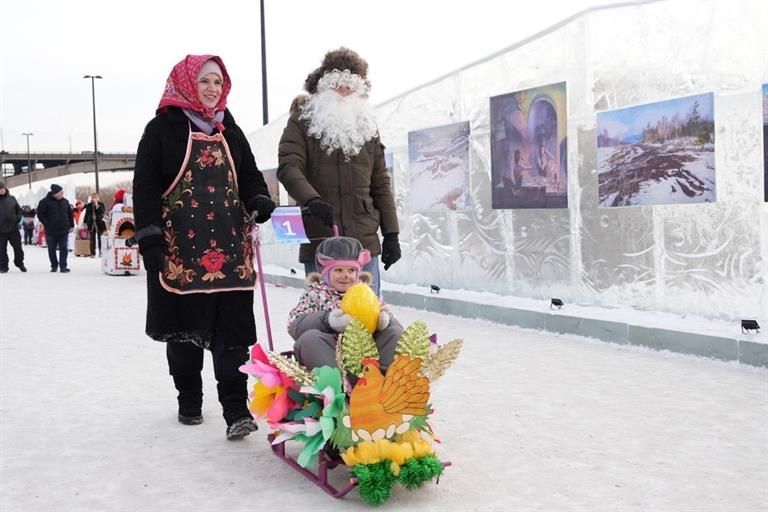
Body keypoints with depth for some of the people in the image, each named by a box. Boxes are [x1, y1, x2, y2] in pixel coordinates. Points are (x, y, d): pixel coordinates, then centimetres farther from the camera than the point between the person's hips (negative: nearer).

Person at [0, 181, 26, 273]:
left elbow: (19, 209, 13)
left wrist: (18, 218, -2)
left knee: (18, 247, 7)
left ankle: (19, 263, 24)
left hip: (13, 228, 2)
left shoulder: (11, 198, 4)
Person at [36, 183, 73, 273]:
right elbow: (40, 214, -6)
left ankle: (63, 266, 4)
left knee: (63, 249, 0)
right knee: (51, 249, 8)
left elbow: (70, 214, 16)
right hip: (51, 232, -2)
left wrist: (71, 225, 12)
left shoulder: (65, 201, 8)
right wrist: (47, 225, -11)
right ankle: (54, 266, 21)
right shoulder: (45, 202, -6)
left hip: (64, 231, 2)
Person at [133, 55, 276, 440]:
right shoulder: (163, 128, 1)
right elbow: (145, 186, -4)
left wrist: (259, 199, -5)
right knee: (184, 325, 8)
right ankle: (189, 401, 24)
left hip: (229, 247, 3)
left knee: (232, 330, -4)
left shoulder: (230, 131, 15)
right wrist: (149, 237, -12)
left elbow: (249, 175, 18)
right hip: (180, 247, -3)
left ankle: (236, 409, -4)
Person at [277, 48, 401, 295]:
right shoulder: (302, 120, 5)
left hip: (364, 242, 3)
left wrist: (391, 234, 10)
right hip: (318, 243, -3)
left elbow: (380, 184, 16)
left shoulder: (366, 124, 16)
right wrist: (312, 200, -29)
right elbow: (288, 167, -9)